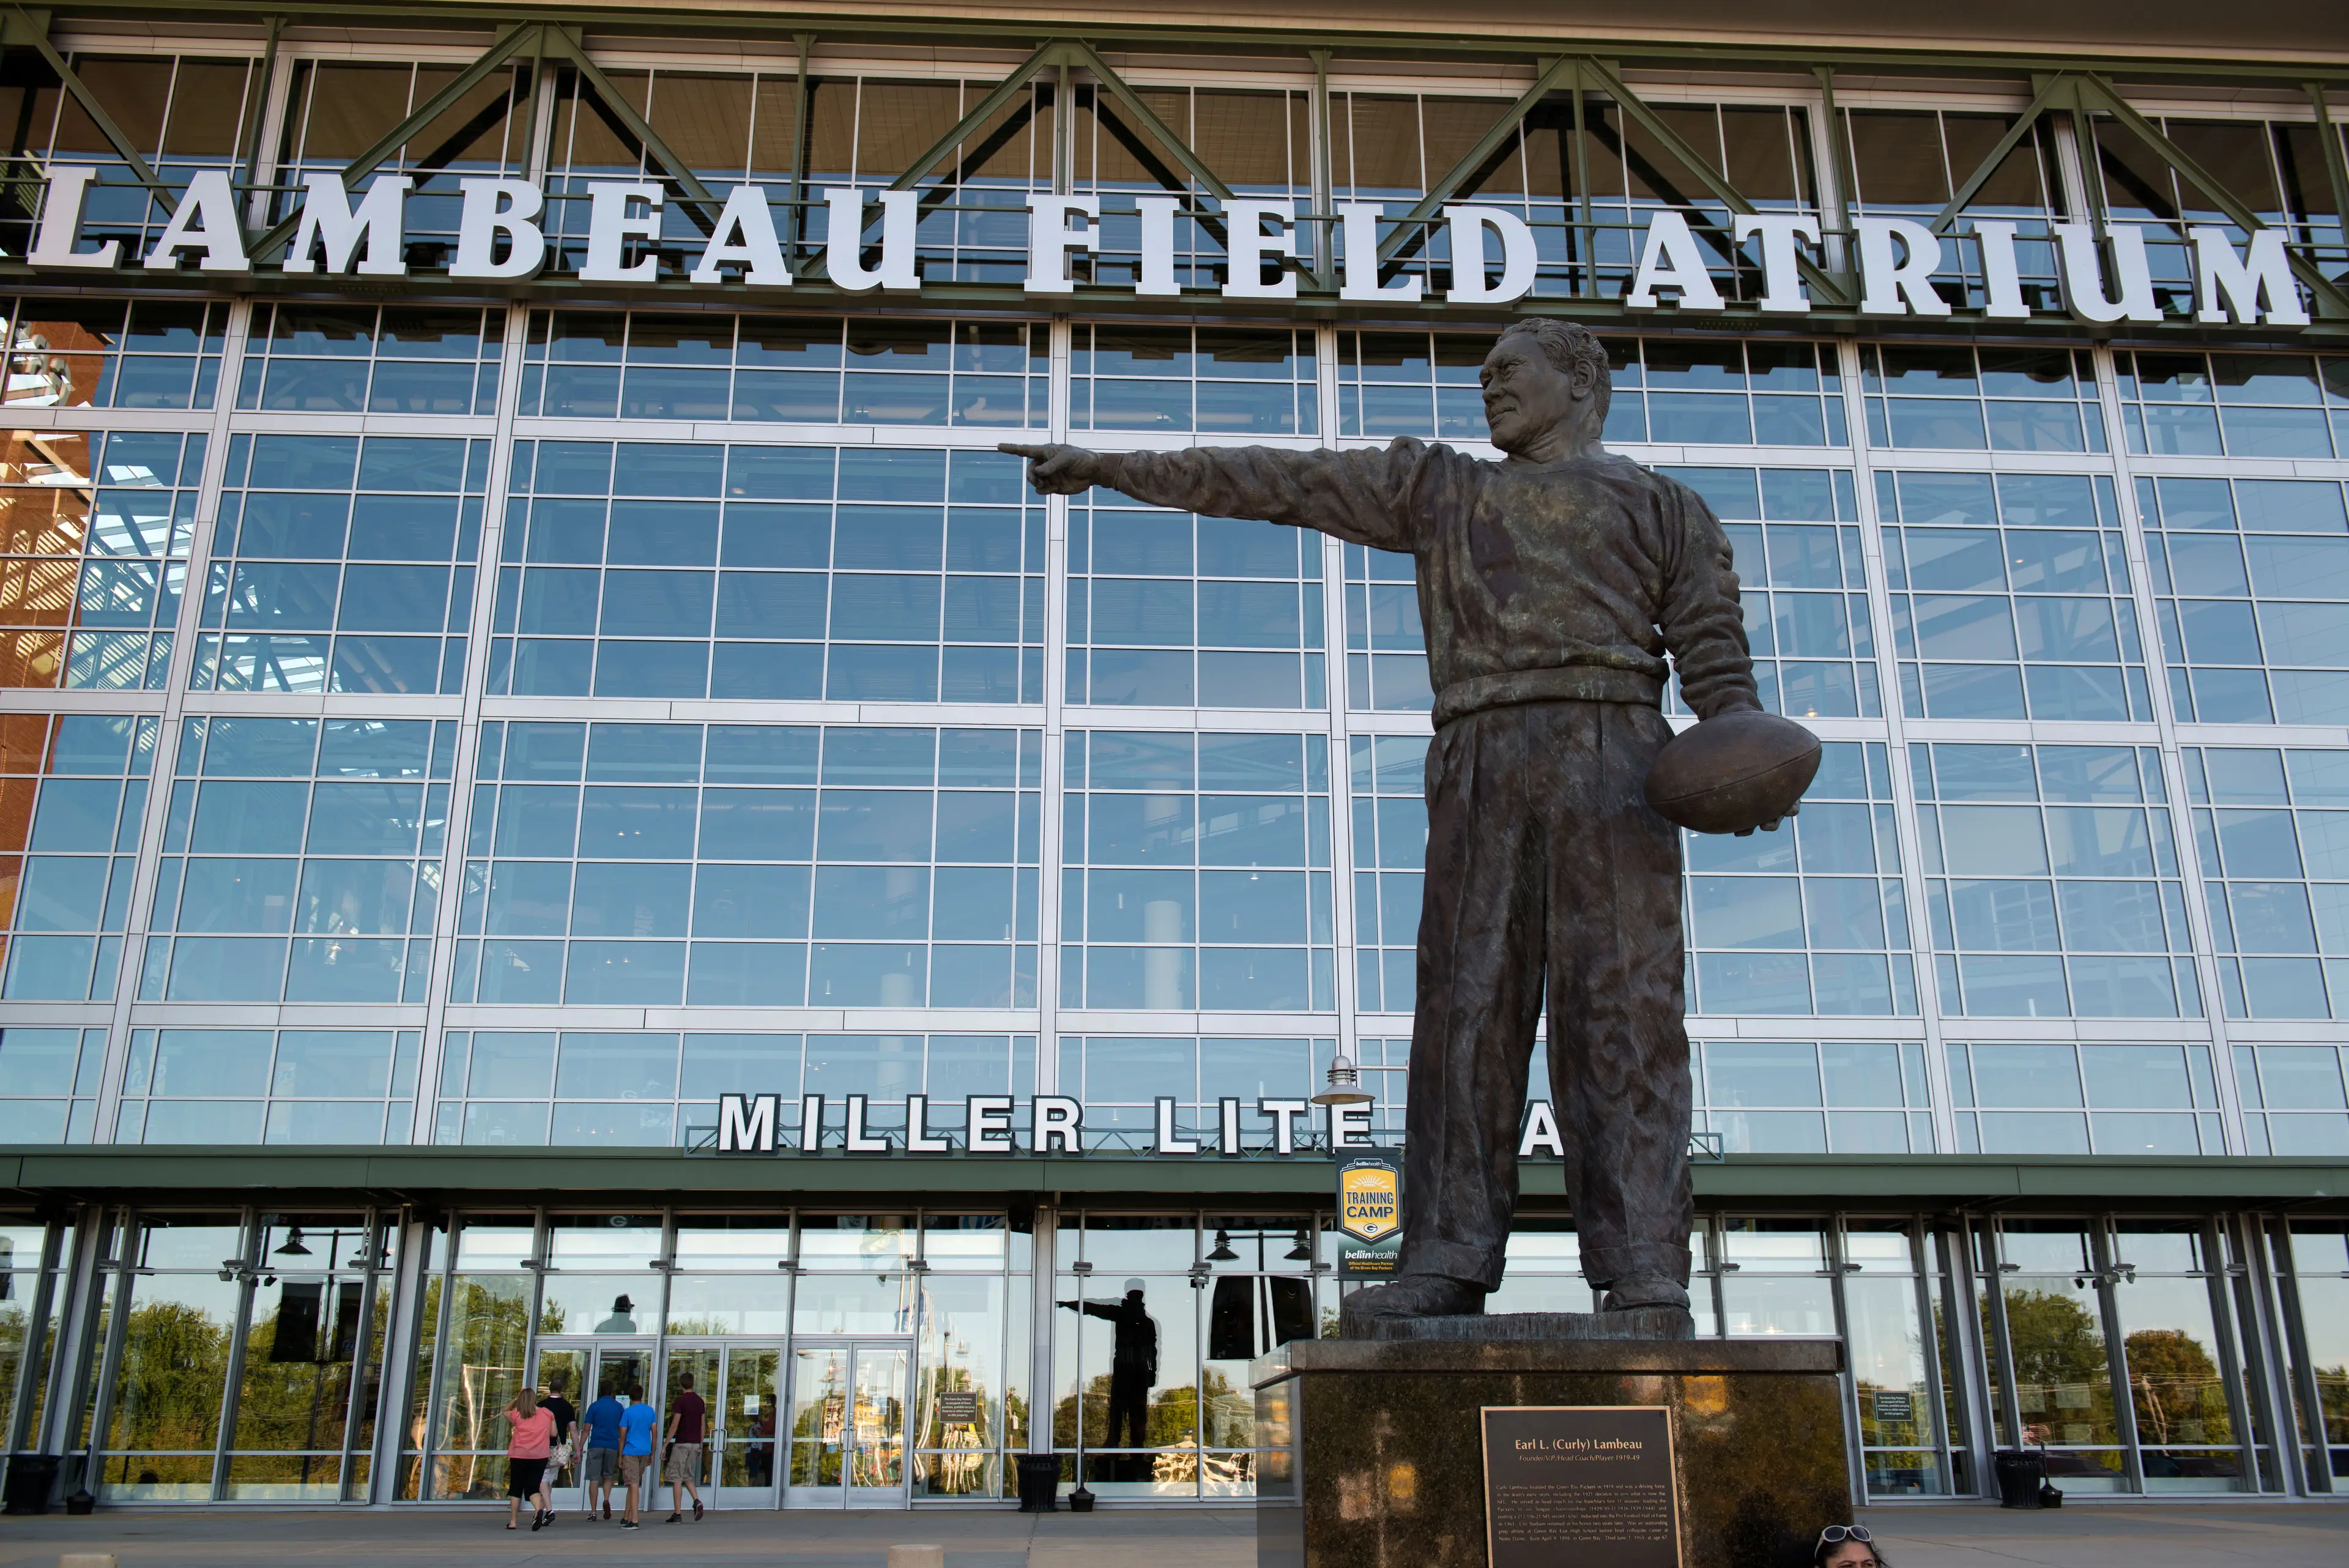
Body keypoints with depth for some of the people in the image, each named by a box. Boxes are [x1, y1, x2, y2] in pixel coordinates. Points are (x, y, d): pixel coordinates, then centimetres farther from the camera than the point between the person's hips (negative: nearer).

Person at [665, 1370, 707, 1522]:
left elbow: (674, 1425, -13)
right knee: (688, 1476, 17)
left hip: (681, 1443, -6)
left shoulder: (681, 1401, -10)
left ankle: (677, 1514, -2)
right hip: (695, 1443, 6)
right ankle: (697, 1501, -7)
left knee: (676, 1478, 0)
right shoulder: (700, 1401, 9)